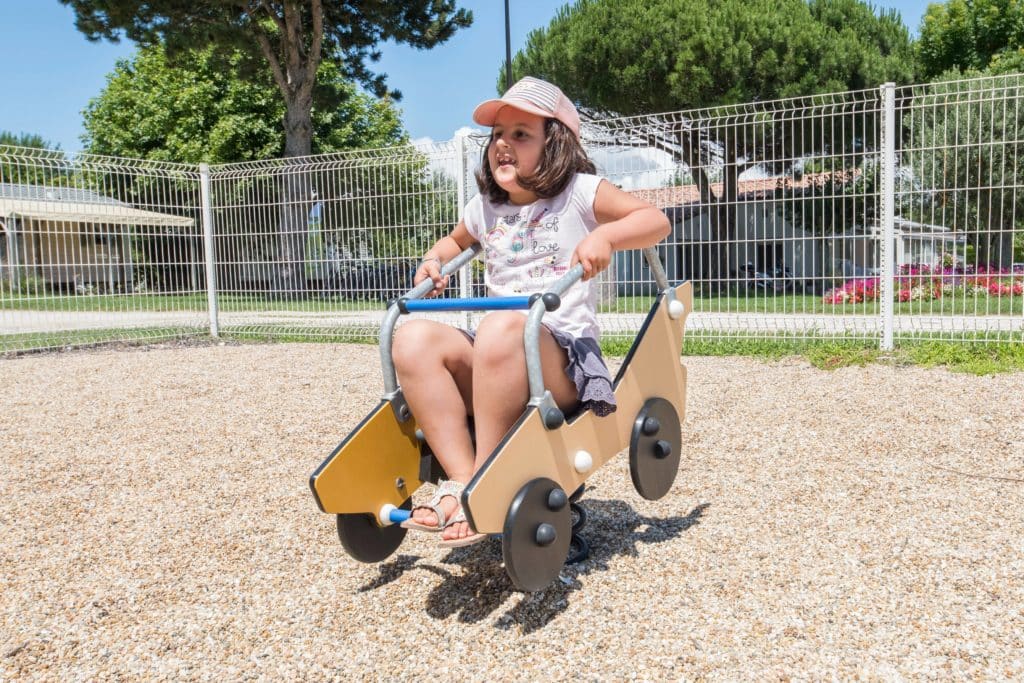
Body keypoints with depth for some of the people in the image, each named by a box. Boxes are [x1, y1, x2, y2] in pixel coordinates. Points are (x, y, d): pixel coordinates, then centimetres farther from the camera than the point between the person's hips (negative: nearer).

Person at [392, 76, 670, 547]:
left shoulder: (578, 192, 4)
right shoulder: (484, 207, 18)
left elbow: (656, 221, -1)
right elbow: (456, 241, 39)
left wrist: (605, 236, -20)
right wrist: (434, 261, 16)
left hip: (562, 358, -5)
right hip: (490, 367, 5)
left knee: (501, 328, -38)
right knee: (413, 339, -21)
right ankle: (460, 478, -25)